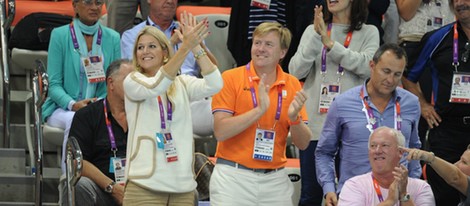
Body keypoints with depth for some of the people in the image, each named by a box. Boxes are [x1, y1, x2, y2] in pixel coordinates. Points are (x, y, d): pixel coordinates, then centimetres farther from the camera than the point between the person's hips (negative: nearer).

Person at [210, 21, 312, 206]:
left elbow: (303, 144, 5)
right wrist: (259, 110, -21)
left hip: (275, 180, 3)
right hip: (233, 177, -3)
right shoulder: (231, 78, -3)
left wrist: (294, 119, -15)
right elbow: (220, 131, -13)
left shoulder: (292, 85, 7)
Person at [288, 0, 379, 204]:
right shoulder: (312, 30, 9)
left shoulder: (369, 33, 5)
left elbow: (366, 67, -13)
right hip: (314, 122, 2)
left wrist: (330, 43, -15)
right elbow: (296, 71, -1)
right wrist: (316, 37, -12)